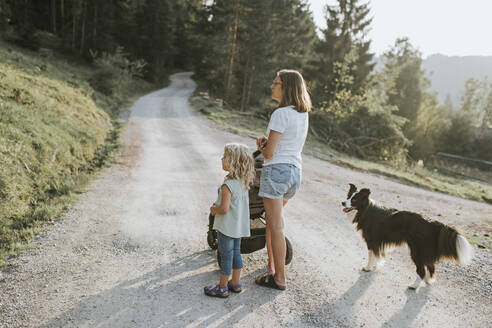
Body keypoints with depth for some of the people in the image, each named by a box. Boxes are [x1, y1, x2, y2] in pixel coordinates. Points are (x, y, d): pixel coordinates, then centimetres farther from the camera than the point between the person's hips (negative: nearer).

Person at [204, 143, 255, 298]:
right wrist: (218, 204, 13)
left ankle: (222, 288, 15)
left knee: (226, 256, 3)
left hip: (227, 227, -8)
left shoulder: (228, 185, -25)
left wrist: (214, 210, -8)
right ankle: (235, 283, 30)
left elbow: (224, 208, -27)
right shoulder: (243, 182, 2)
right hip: (239, 226, 8)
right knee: (236, 253, 18)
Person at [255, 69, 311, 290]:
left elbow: (269, 153, -15)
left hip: (277, 170, -9)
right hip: (295, 172, 9)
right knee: (272, 219, 23)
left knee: (276, 226, -3)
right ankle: (272, 266, 32)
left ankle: (279, 278, 4)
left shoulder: (281, 114, -14)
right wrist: (266, 144, 9)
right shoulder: (303, 114, 12)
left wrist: (262, 148, 8)